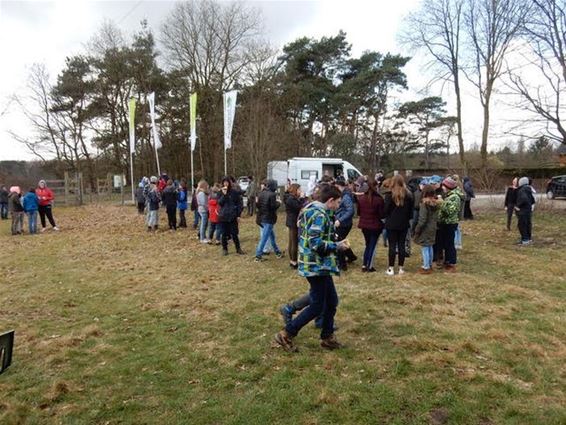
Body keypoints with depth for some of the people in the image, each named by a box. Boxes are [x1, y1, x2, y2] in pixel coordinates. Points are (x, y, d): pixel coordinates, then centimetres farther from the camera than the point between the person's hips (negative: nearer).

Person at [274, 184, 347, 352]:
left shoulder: (311, 209, 13)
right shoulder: (320, 215, -19)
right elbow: (316, 243, -26)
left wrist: (334, 245, 15)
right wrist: (337, 246, -15)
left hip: (318, 265, 10)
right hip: (317, 266, -10)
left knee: (331, 301, 17)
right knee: (317, 306, -1)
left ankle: (327, 337, 28)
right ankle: (286, 334, 6)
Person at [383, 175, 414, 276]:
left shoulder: (389, 195, -13)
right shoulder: (408, 195, 2)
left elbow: (385, 211, -10)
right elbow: (411, 211, 8)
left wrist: (387, 217, 9)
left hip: (392, 224, -4)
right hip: (404, 224, 4)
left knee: (392, 246, 2)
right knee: (401, 245, 10)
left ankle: (391, 268, 5)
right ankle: (401, 268, 15)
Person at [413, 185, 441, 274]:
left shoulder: (425, 204, -19)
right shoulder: (436, 204, 5)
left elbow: (422, 220, -19)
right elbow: (436, 218, 9)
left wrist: (417, 230, -10)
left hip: (425, 230, -8)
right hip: (433, 229, 8)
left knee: (425, 248, 0)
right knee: (430, 247, 18)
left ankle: (426, 267, 6)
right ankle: (430, 265, 29)